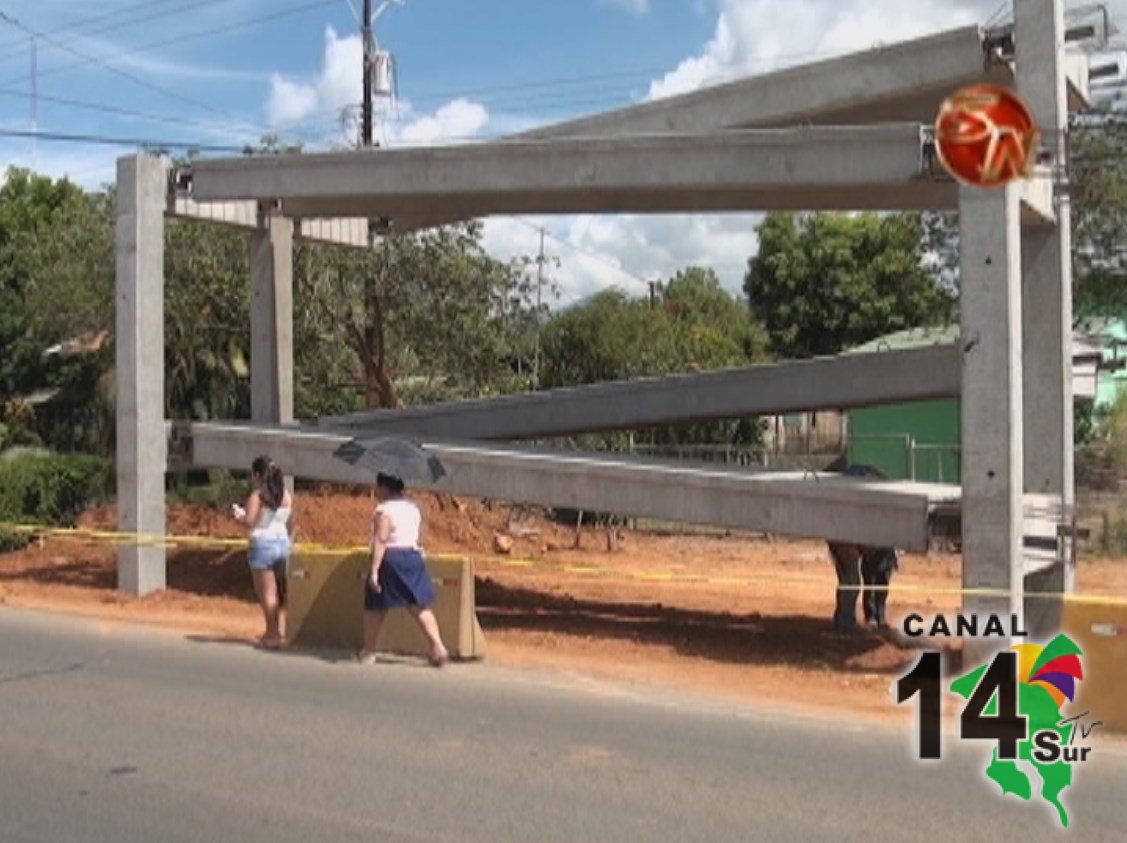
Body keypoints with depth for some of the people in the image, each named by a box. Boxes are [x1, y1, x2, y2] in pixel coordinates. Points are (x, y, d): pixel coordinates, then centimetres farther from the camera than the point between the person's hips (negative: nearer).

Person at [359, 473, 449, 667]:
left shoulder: (384, 510, -11)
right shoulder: (413, 508, 12)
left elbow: (380, 540, -19)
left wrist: (374, 569, -22)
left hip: (390, 559, -6)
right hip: (414, 557, 6)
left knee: (375, 608, 9)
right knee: (420, 607, 4)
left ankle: (368, 652, 17)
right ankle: (438, 647, -9)